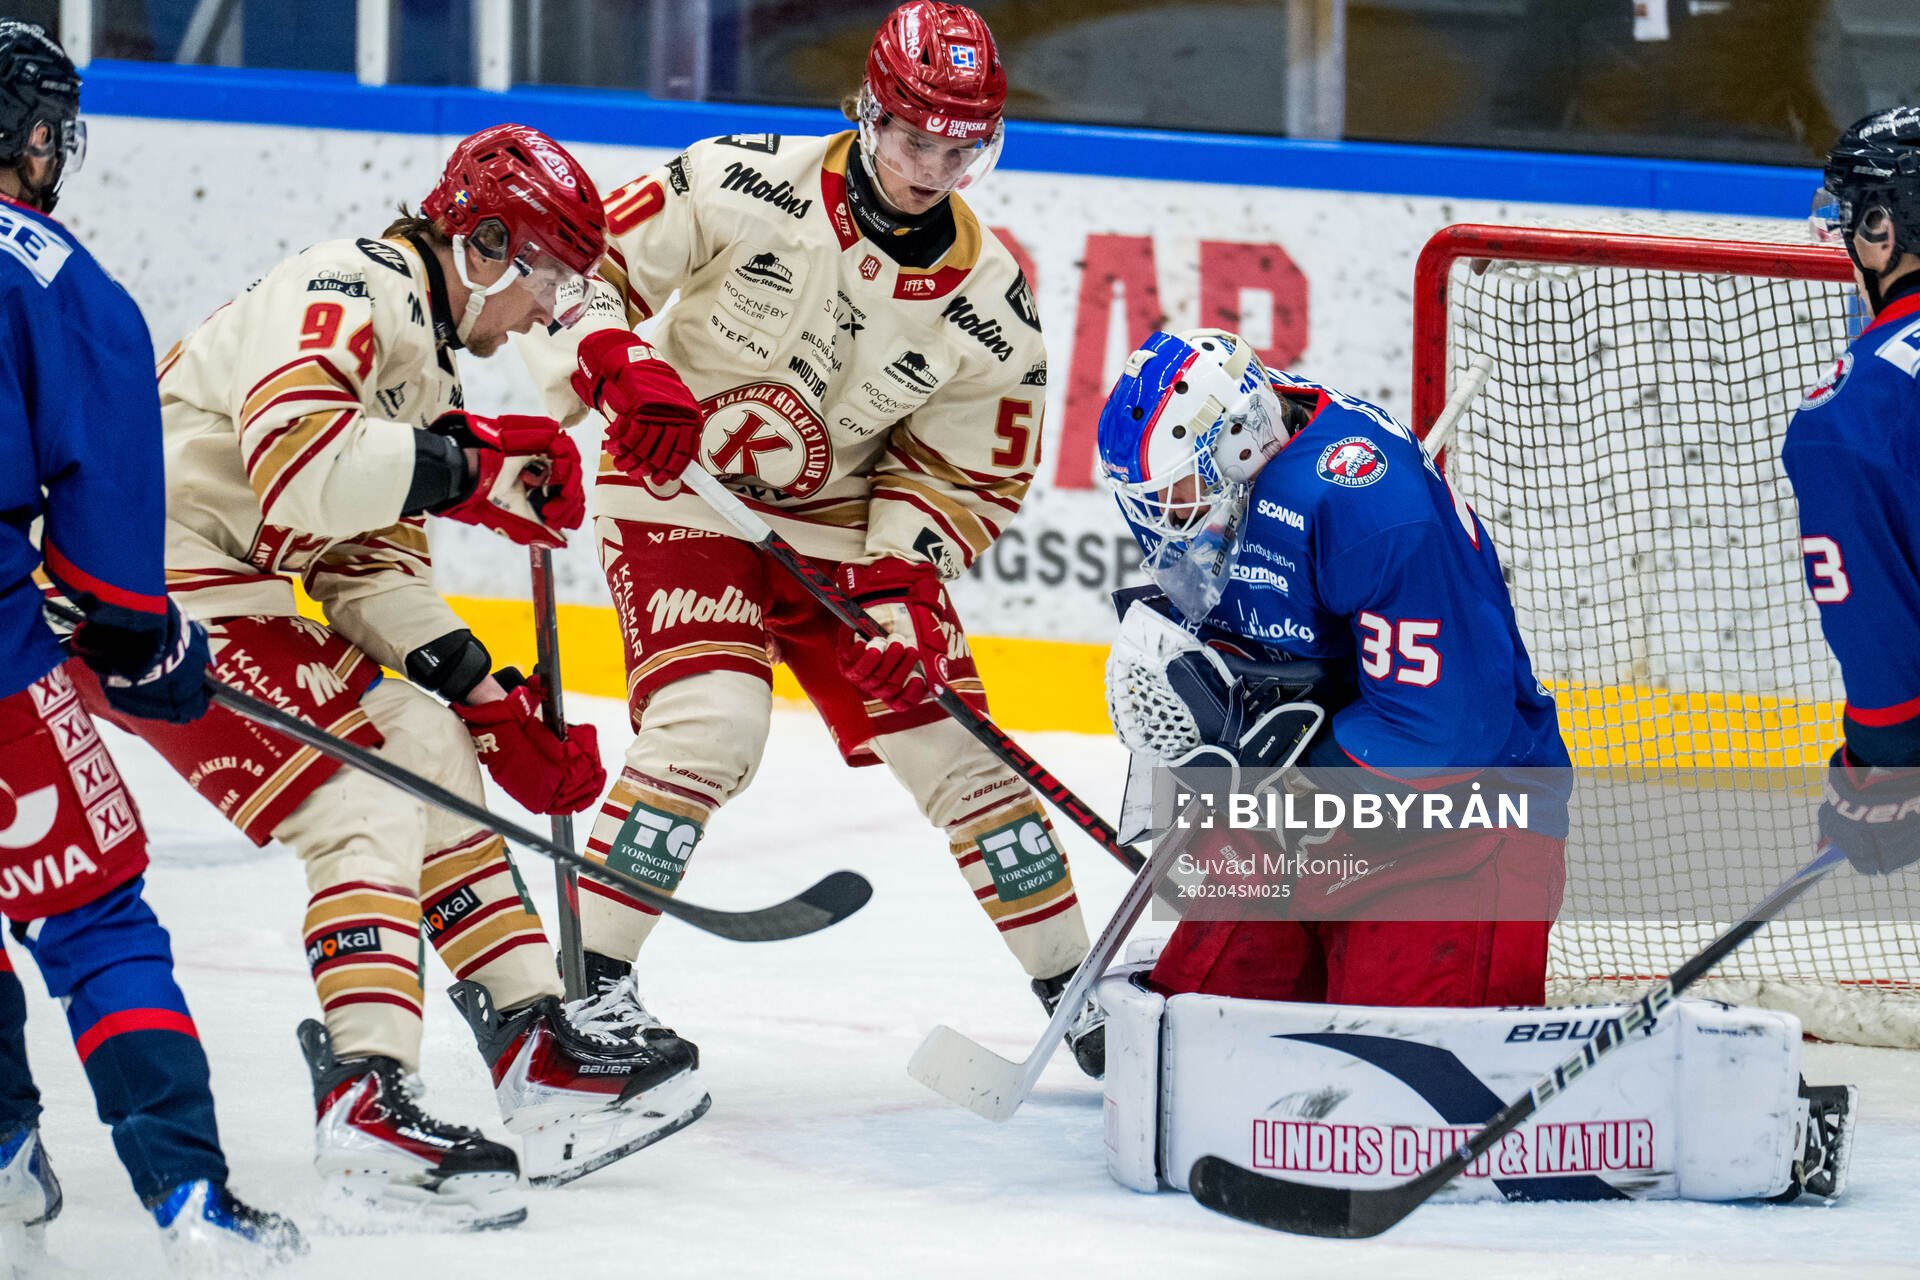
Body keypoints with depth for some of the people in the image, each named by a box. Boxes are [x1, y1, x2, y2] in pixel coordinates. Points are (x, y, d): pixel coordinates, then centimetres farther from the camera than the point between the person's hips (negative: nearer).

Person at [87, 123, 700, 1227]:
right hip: (159, 580, -11)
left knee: (429, 751, 13)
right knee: (364, 808, -17)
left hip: (237, 584, 11)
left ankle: (535, 1045, 17)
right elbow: (299, 460, -33)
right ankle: (366, 1099, -24)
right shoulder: (348, 295, -16)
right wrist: (471, 468, -26)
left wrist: (483, 696, 5)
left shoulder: (426, 360, 17)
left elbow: (375, 567, 16)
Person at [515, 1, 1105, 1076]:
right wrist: (622, 373, -30)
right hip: (679, 494, -4)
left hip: (841, 523, 4)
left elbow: (966, 473, -1)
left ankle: (1077, 990, 16)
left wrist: (904, 581, -16)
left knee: (950, 740, 1)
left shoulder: (989, 301, -11)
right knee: (710, 724, -24)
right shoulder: (745, 185, -20)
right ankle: (590, 976, -11)